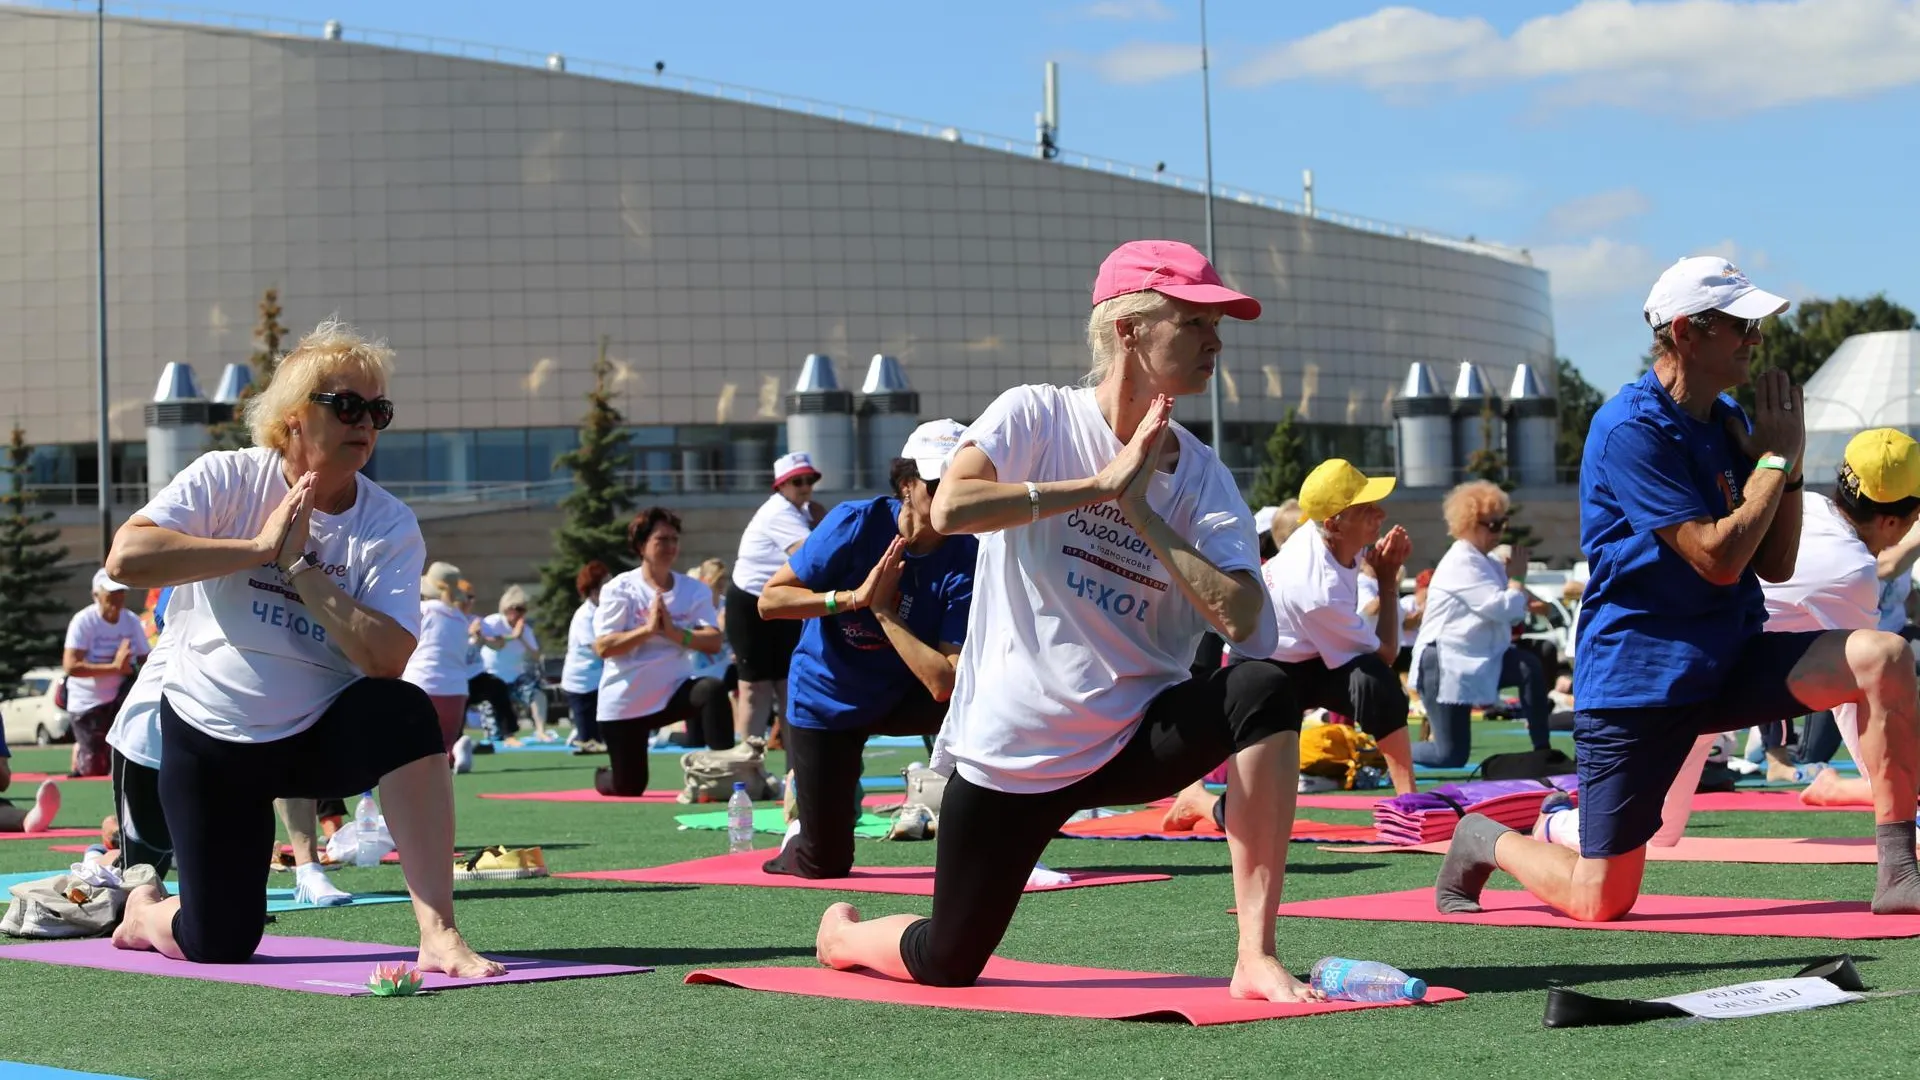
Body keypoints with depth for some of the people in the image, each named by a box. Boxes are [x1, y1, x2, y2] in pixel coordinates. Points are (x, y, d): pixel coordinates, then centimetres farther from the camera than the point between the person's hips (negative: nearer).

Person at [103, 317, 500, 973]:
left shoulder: (391, 527, -8)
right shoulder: (228, 479, -10)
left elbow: (386, 658, -22)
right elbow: (125, 558, -26)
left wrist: (297, 565, -23)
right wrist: (261, 548, -25)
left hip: (320, 739, 1)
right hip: (209, 742, -1)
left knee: (405, 713, -32)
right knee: (220, 945, -4)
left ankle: (439, 935, -32)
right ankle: (146, 909, 34)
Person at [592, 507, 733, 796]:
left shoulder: (694, 590, -1)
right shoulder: (619, 589, -8)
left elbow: (713, 642, -11)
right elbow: (602, 647, -16)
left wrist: (673, 632, -23)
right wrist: (648, 629, -23)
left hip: (673, 691, 2)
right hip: (623, 702, -2)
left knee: (713, 691, -32)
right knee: (628, 788, 5)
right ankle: (602, 776, 43)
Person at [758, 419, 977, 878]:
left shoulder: (966, 562, -20)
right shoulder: (856, 523, -21)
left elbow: (943, 683, -28)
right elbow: (769, 600, -18)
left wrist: (884, 610, -30)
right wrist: (853, 598, -30)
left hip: (900, 699, 1)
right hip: (825, 700, -1)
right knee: (824, 865, -2)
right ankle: (802, 806, 35)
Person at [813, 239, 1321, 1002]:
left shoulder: (1203, 480, 1)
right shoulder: (1035, 417, -8)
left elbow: (1240, 617, -15)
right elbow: (949, 509, -27)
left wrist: (1139, 510, -17)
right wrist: (1102, 484, -22)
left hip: (1135, 739, 3)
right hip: (1013, 748, -3)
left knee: (1266, 690, -27)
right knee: (946, 965, 3)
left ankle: (1257, 958, -26)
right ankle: (842, 934, 40)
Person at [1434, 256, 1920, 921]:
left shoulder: (1728, 422, 9)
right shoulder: (1631, 430, -16)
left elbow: (1776, 566, 8)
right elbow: (1718, 558, -22)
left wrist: (1788, 461, -4)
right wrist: (1777, 457, -11)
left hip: (1728, 662, 7)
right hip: (1637, 682, -7)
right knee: (1601, 901, -4)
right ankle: (1485, 842, 27)